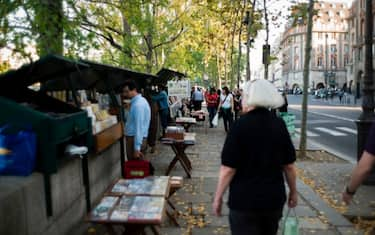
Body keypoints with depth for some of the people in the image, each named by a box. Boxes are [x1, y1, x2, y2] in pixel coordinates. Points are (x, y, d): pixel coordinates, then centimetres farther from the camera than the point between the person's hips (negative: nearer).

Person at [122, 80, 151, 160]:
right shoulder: (140, 100, 10)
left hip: (135, 139, -10)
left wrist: (137, 147, -25)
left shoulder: (138, 104, -21)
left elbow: (139, 127, -24)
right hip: (137, 138, 10)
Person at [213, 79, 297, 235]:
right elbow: (289, 165, 2)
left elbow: (228, 168, -16)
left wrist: (218, 198, -6)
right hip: (274, 197, 5)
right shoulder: (279, 124, -2)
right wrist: (293, 191, 15)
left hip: (244, 200, -5)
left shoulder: (240, 125, -15)